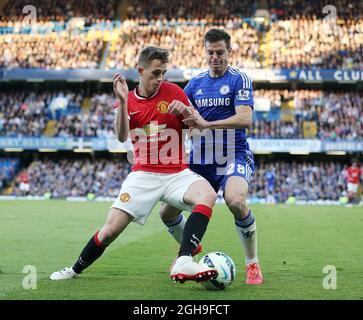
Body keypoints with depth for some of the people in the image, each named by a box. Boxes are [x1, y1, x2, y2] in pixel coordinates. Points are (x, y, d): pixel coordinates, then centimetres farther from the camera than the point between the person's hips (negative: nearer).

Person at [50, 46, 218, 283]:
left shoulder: (173, 91, 1)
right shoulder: (128, 100, 6)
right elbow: (122, 137, -10)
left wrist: (184, 110, -17)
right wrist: (122, 101, -23)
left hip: (177, 173, -1)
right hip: (143, 174, 1)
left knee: (208, 194, -34)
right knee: (111, 230, -8)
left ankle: (184, 262, -43)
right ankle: (75, 271, 19)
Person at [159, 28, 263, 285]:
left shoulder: (239, 79, -6)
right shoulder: (196, 83, 10)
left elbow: (245, 119, -19)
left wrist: (207, 124, -28)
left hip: (234, 156, -5)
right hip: (200, 158, 6)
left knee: (236, 201, -34)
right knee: (167, 212, 3)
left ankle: (253, 265, -16)